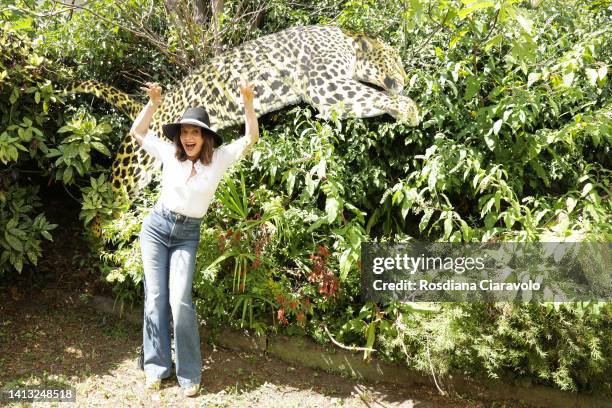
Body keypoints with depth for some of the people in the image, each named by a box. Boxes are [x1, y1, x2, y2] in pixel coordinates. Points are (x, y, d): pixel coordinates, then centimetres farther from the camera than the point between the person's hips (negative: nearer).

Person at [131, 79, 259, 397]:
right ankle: (157, 367, 15)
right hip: (156, 226, 2)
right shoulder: (169, 153, -1)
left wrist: (247, 102, -24)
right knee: (155, 298, 2)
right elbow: (137, 132, 9)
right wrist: (153, 103, -5)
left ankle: (189, 374, 1)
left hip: (187, 235, -2)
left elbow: (251, 137, -11)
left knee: (180, 301, -13)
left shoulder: (219, 159, -6)